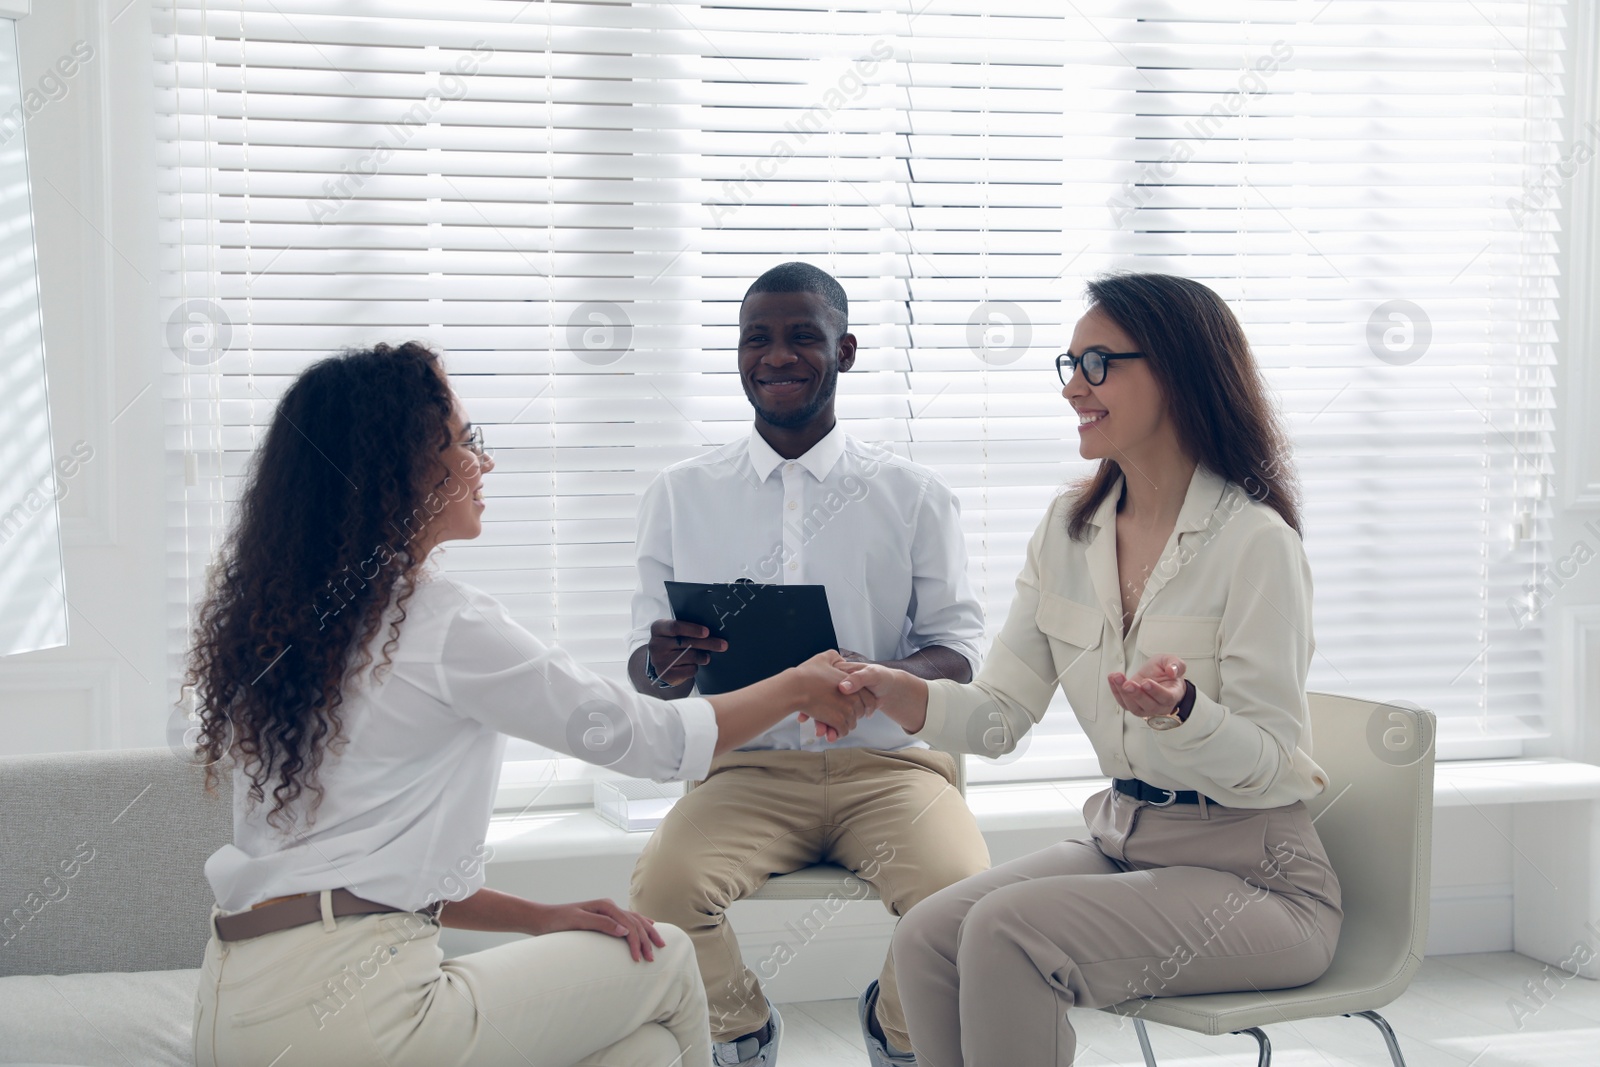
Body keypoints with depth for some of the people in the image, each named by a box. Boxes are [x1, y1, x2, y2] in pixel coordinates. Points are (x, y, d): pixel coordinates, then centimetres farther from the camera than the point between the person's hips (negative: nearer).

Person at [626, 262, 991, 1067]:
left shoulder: (914, 494, 6)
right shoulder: (680, 495, 9)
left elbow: (958, 653, 4)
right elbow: (645, 663, 9)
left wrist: (878, 680, -19)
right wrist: (664, 666, -17)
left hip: (888, 763, 0)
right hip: (750, 768, 1)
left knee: (957, 891, -30)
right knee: (664, 884, -30)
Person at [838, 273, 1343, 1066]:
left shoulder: (1255, 544, -14)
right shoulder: (1069, 530, 7)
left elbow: (1273, 767, -15)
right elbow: (1005, 709, 6)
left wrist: (1183, 711, -35)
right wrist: (909, 698, -14)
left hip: (1252, 876, -6)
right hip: (1123, 844, 7)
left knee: (1006, 930, -27)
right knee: (926, 937, -17)